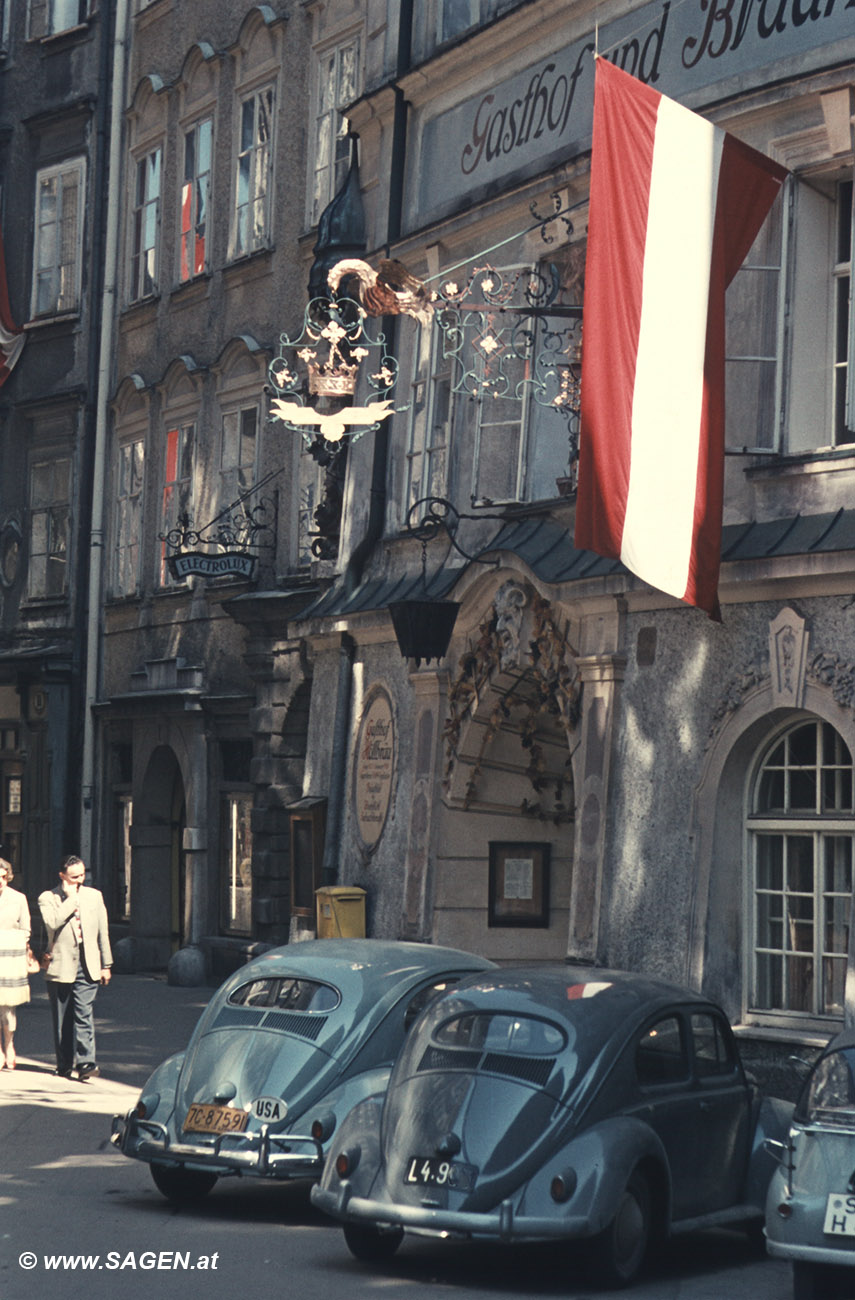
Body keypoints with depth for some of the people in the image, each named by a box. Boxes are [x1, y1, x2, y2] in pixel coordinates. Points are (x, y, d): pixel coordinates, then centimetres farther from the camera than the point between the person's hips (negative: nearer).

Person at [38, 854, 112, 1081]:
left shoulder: (94, 896, 11)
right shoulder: (47, 898, 0)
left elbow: (102, 932, 15)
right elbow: (52, 923, -20)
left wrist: (106, 965, 13)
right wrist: (71, 898, -13)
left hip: (87, 966, 1)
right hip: (60, 966, -1)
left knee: (84, 1016, -10)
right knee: (61, 1020, 6)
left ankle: (85, 1063, -14)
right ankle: (64, 1064, 18)